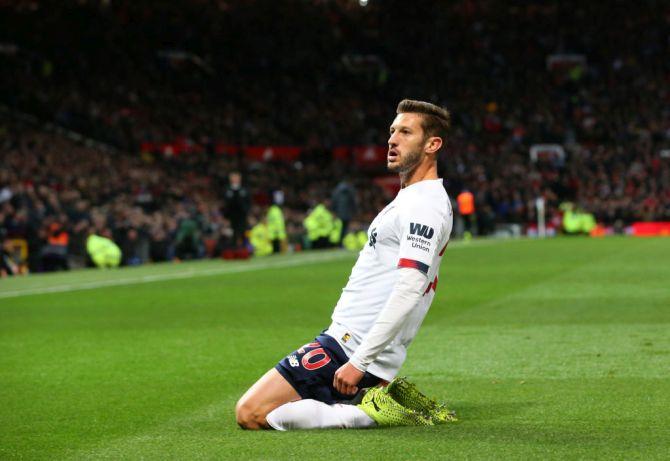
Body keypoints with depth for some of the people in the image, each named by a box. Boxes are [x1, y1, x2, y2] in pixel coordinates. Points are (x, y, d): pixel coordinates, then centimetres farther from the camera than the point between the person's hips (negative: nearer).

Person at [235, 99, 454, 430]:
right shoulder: (416, 200, 18)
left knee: (250, 414, -14)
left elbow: (408, 290, -26)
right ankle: (384, 395, 9)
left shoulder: (423, 205, -16)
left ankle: (371, 414, -11)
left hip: (351, 345, -11)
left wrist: (359, 362, -27)